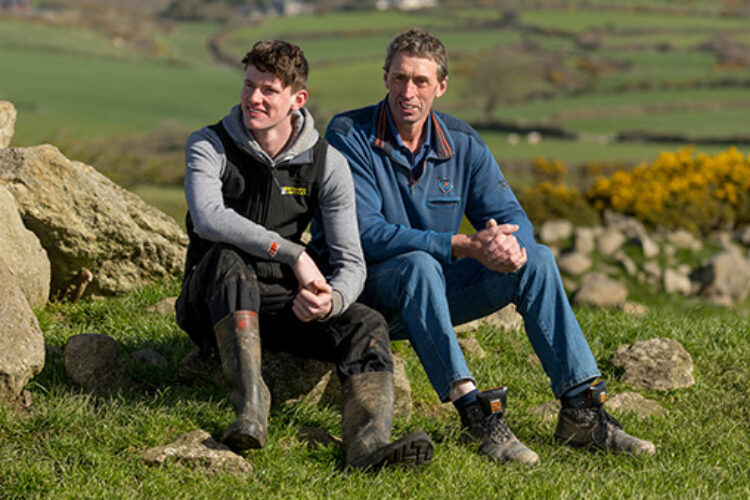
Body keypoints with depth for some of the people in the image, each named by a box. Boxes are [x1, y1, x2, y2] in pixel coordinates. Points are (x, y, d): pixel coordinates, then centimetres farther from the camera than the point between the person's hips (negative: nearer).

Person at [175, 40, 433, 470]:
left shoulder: (328, 164, -1)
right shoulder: (209, 146, -6)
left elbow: (351, 261, -5)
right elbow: (208, 218, -27)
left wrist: (331, 300, -29)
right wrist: (294, 254, -31)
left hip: (281, 302, 2)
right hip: (215, 302, -2)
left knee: (367, 326, -23)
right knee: (226, 259, -36)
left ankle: (369, 442, -50)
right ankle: (251, 402, -42)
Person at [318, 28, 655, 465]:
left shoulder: (463, 144, 3)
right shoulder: (349, 137, -13)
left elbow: (513, 216, 1)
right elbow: (367, 234, -23)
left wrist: (509, 243, -27)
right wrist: (465, 246, -29)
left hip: (436, 296, 5)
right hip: (366, 290, -5)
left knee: (536, 259, -13)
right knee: (420, 265, -37)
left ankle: (582, 409, -19)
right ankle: (474, 412, -43)